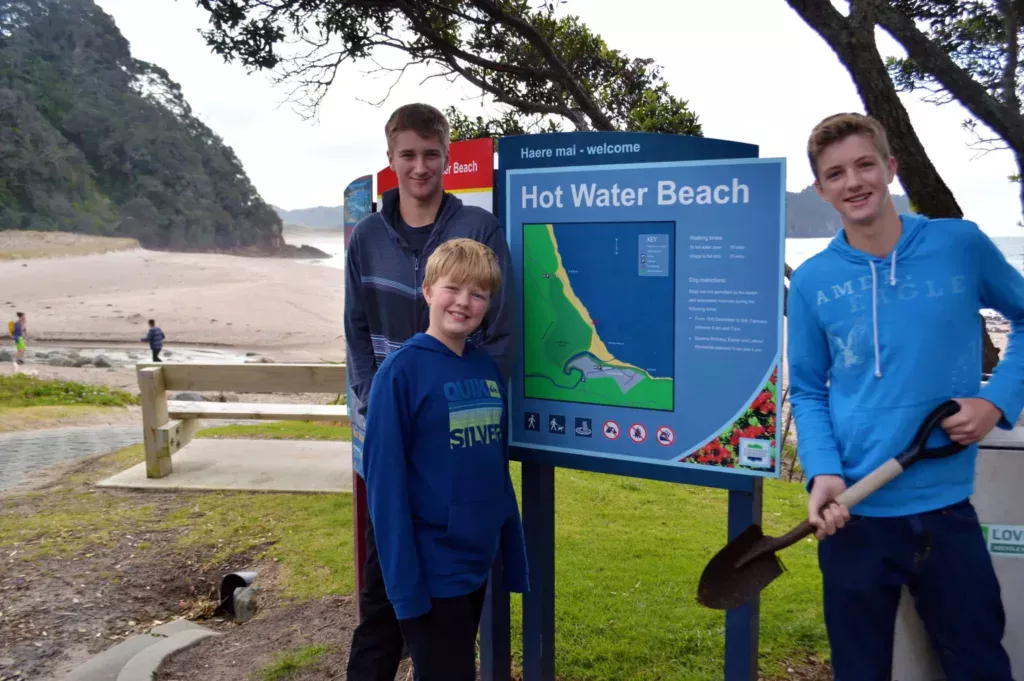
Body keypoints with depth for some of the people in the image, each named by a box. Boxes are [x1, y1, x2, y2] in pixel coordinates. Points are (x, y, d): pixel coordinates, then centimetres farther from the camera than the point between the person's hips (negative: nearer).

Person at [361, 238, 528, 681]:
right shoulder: (402, 370, -13)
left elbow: (498, 470, 10)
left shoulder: (488, 369, 5)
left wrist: (513, 555, 9)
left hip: (477, 562, 6)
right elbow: (384, 478, -16)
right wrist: (404, 580, -17)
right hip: (431, 569, -6)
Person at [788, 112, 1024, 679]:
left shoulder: (962, 245, -3)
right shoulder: (811, 281, -3)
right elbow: (808, 392, 2)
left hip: (946, 508, 0)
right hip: (854, 514, 0)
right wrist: (823, 472, -14)